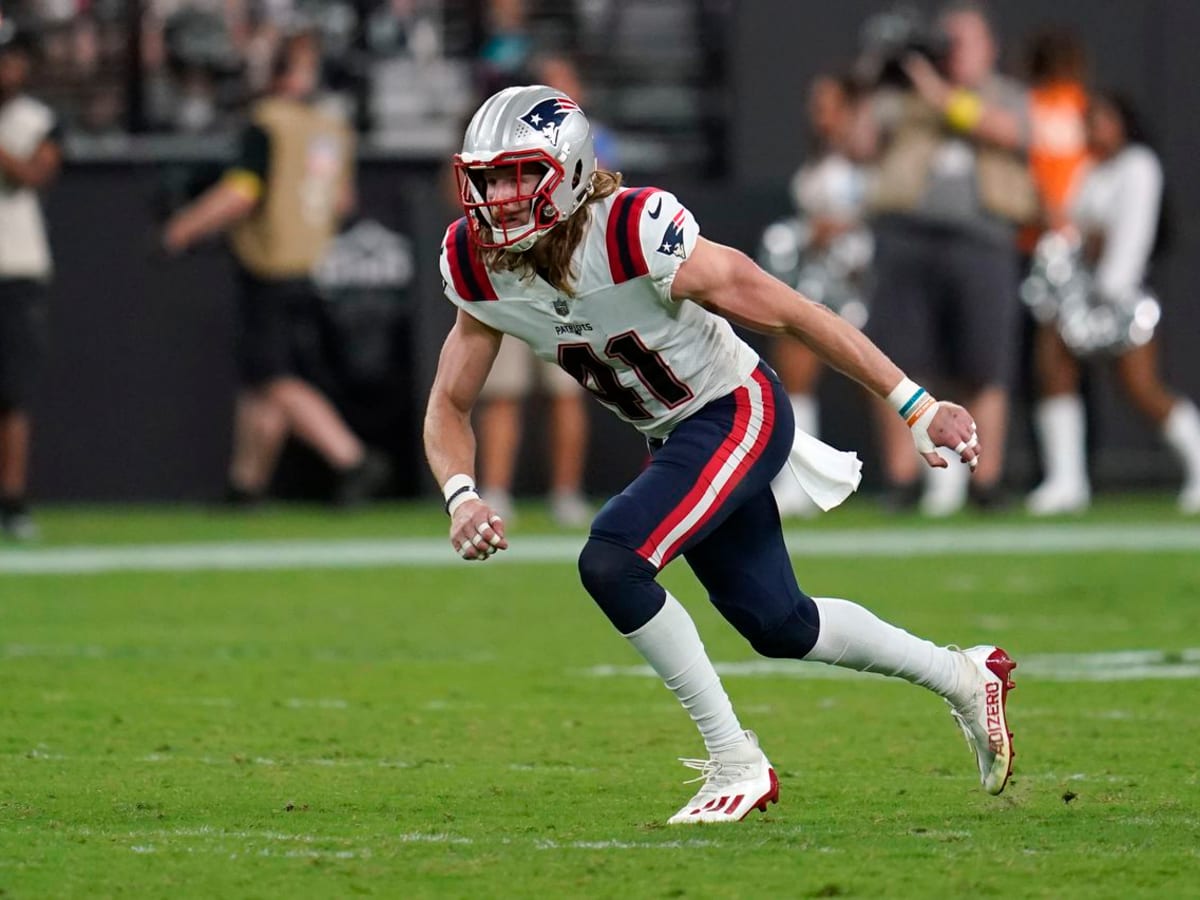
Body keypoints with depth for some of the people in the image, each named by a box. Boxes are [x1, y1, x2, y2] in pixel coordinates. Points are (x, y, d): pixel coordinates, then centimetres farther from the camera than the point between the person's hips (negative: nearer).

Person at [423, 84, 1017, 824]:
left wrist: (917, 408, -20)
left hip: (738, 414, -7)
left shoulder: (637, 236, -31)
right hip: (673, 437, 7)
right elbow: (449, 407, -2)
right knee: (777, 626, 16)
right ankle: (961, 678, 40)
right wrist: (463, 497, -24)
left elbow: (795, 315, -23)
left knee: (611, 563, -25)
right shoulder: (478, 270, -13)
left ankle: (737, 764, -13)